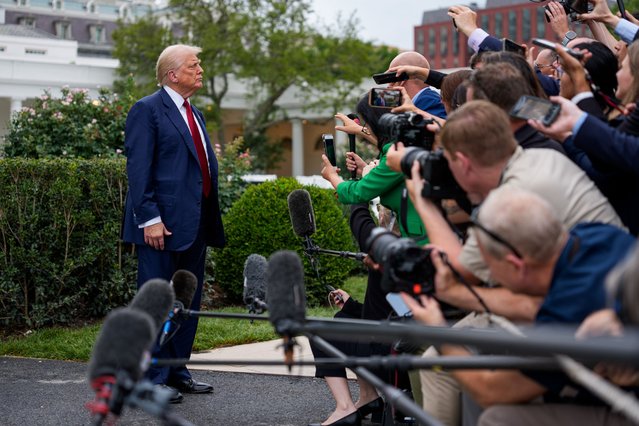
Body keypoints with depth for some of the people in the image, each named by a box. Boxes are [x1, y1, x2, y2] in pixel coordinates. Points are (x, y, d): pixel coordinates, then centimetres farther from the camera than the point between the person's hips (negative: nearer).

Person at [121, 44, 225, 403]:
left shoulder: (195, 114, 19)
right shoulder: (148, 110, -7)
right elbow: (138, 169, -13)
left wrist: (211, 221, 16)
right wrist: (149, 218, -20)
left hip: (195, 225, 9)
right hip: (164, 224, -9)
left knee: (188, 302, 13)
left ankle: (177, 372, 24)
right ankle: (153, 379, 5)